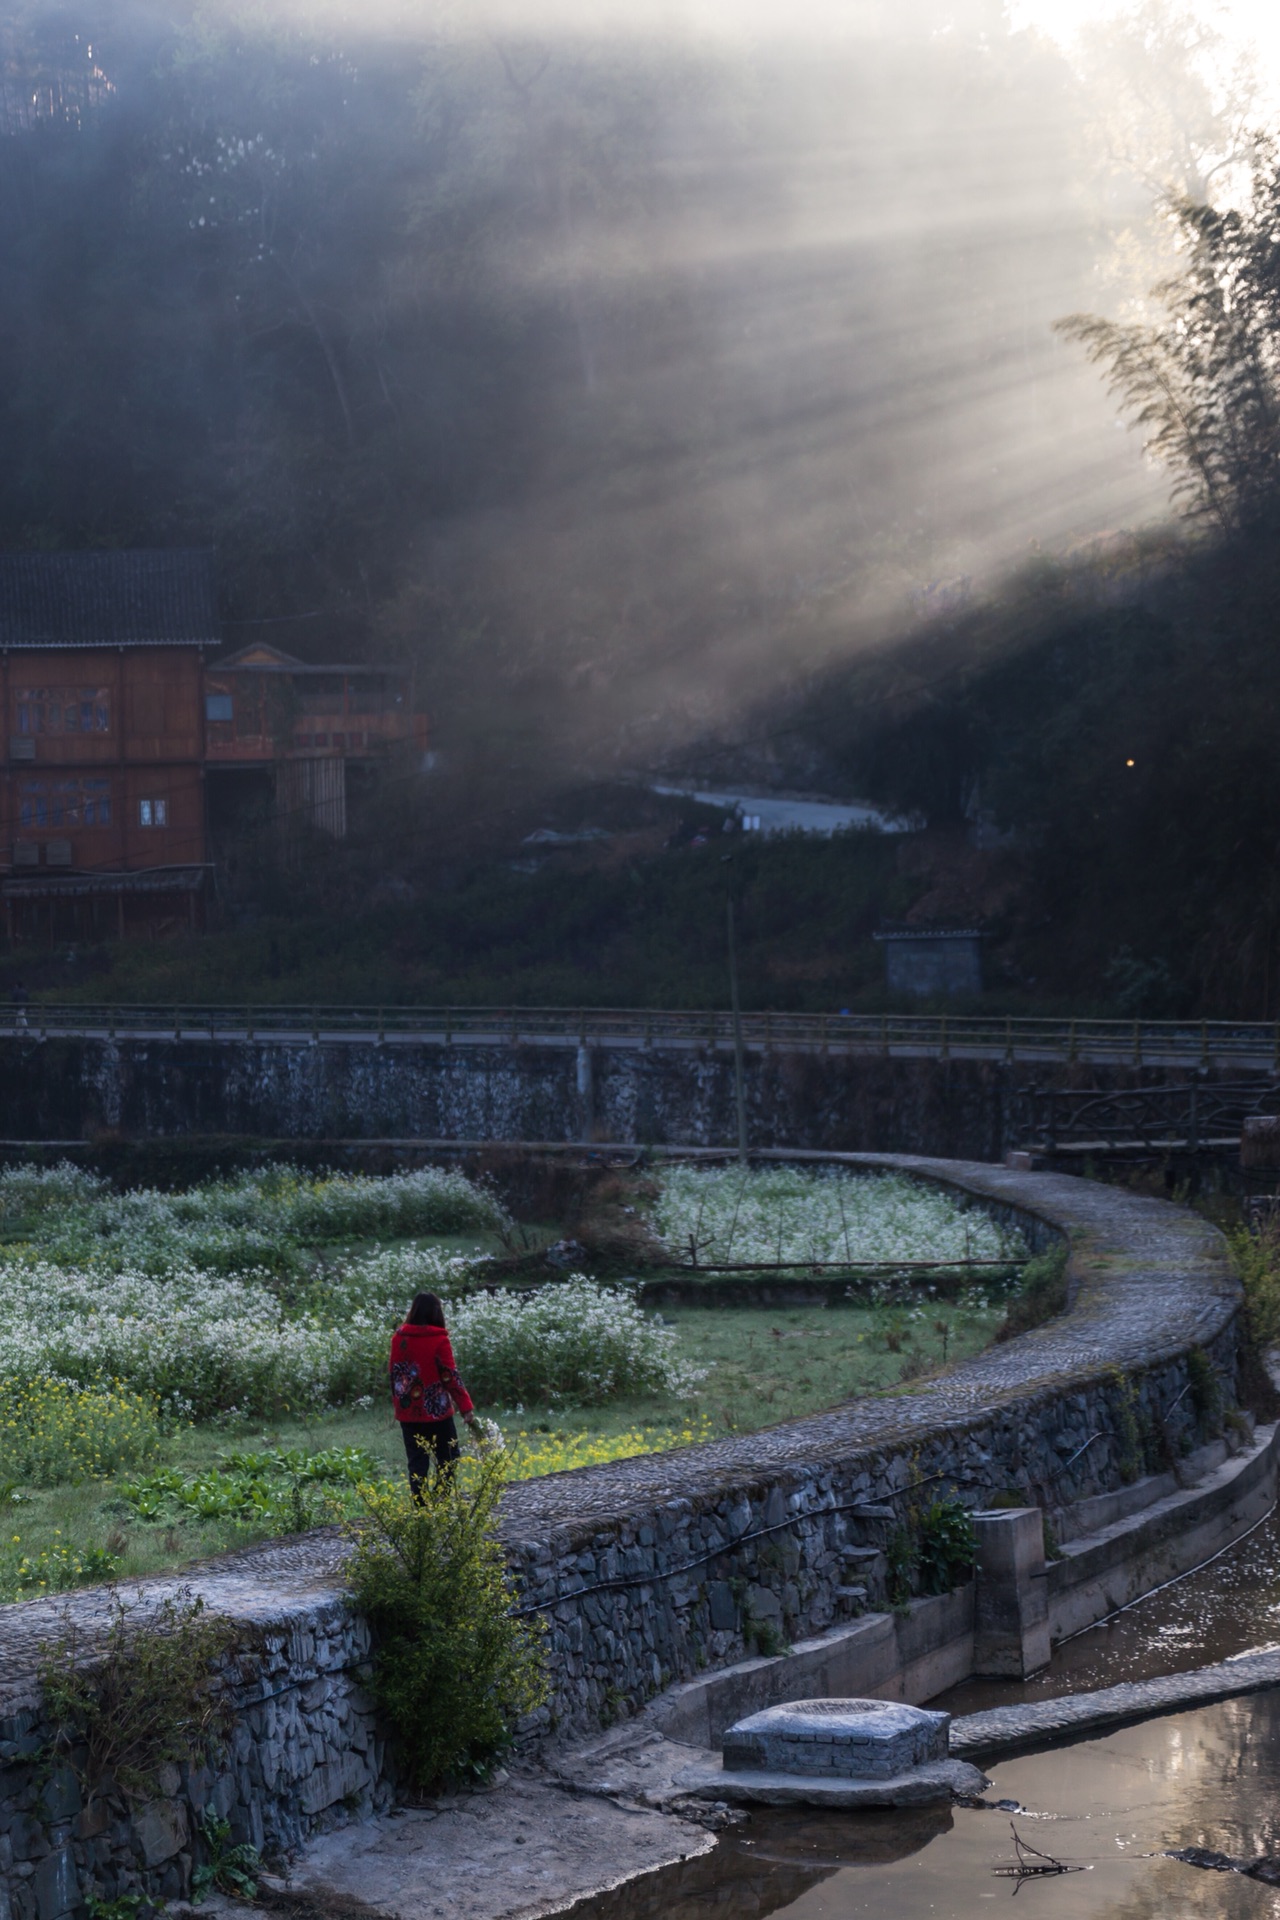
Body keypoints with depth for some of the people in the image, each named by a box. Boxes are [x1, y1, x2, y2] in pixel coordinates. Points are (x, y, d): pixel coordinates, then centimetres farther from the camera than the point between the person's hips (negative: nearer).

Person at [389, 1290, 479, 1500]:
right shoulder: (439, 1341, -11)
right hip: (437, 1412, -4)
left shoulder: (399, 1338, 2)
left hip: (408, 1412, 4)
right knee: (447, 1460, 8)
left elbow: (394, 1372, 10)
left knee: (417, 1462, 7)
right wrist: (467, 1409, -9)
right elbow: (451, 1377, -12)